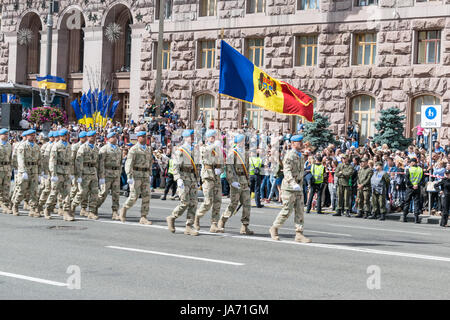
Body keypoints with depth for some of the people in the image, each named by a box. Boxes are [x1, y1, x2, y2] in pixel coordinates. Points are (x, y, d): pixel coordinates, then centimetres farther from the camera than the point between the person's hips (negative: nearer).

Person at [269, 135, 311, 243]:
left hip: (298, 188, 8)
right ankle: (274, 228, 13)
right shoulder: (290, 155, -13)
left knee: (299, 211, 1)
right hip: (289, 188, -8)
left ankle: (299, 234, 0)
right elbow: (287, 171, -25)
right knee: (287, 211, -4)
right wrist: (293, 183, -39)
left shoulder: (300, 156, 15)